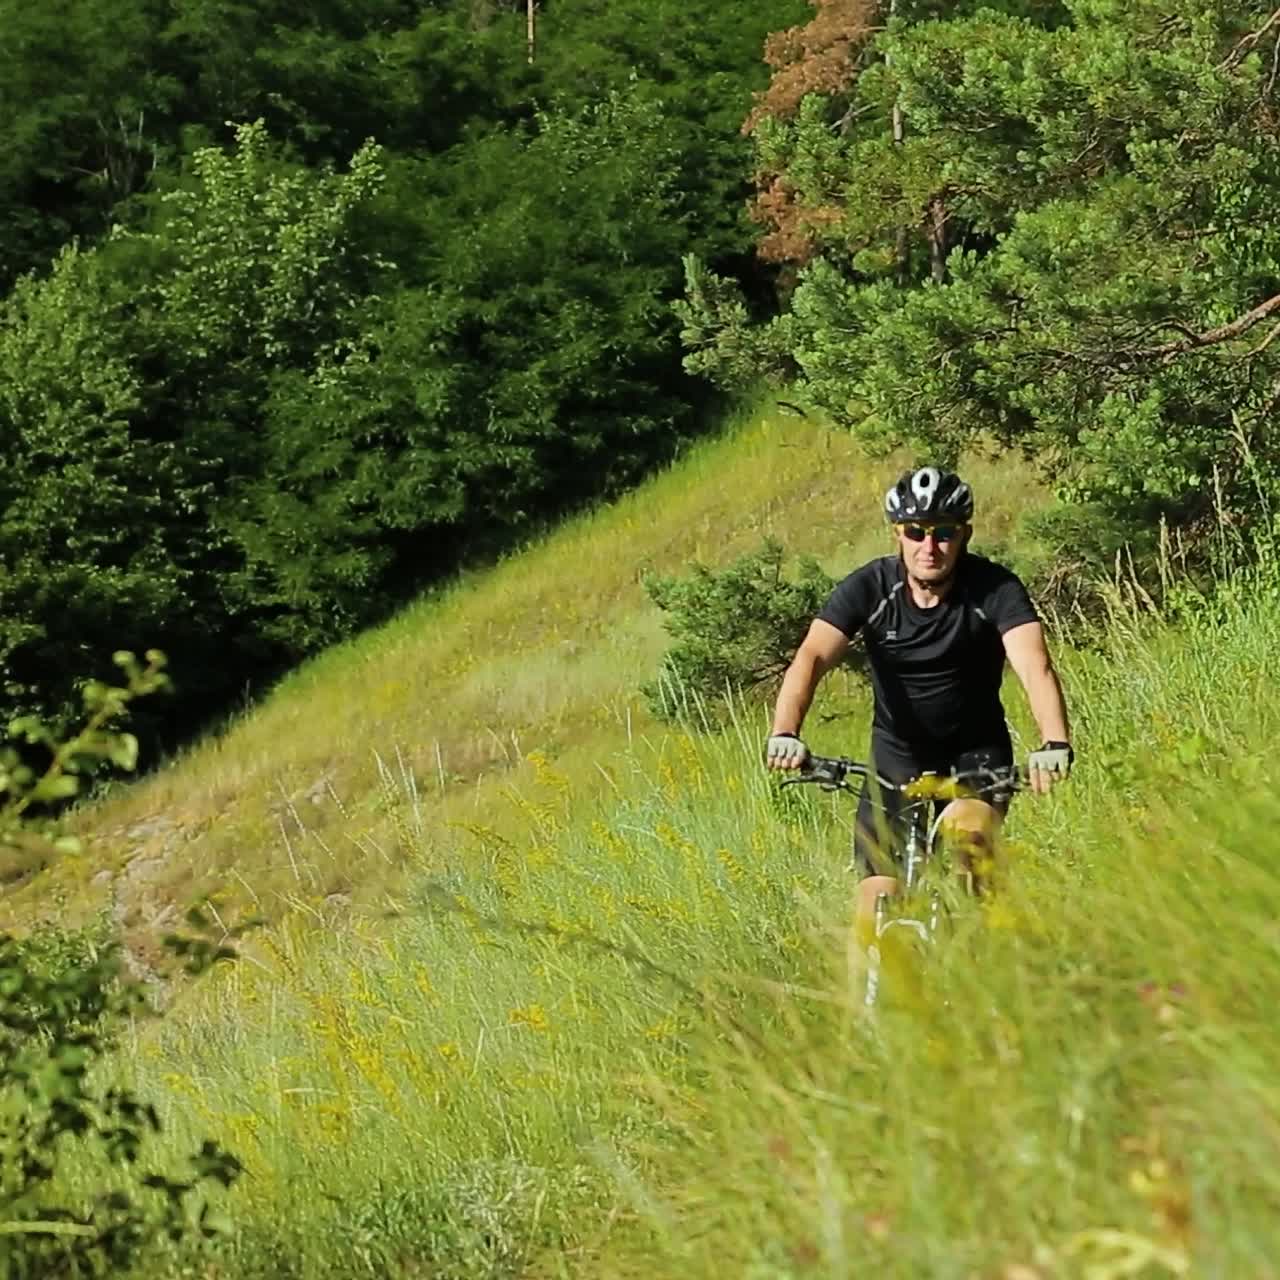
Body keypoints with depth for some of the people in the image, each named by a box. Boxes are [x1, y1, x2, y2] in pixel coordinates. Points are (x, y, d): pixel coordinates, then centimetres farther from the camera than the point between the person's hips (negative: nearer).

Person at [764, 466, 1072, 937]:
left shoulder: (994, 589, -18)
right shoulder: (869, 588, -16)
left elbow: (1035, 666, -32)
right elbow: (812, 658, -28)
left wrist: (1055, 745, -51)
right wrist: (784, 735, -47)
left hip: (976, 751, -1)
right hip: (898, 752, 1)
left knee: (966, 830, -33)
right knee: (877, 909, -8)